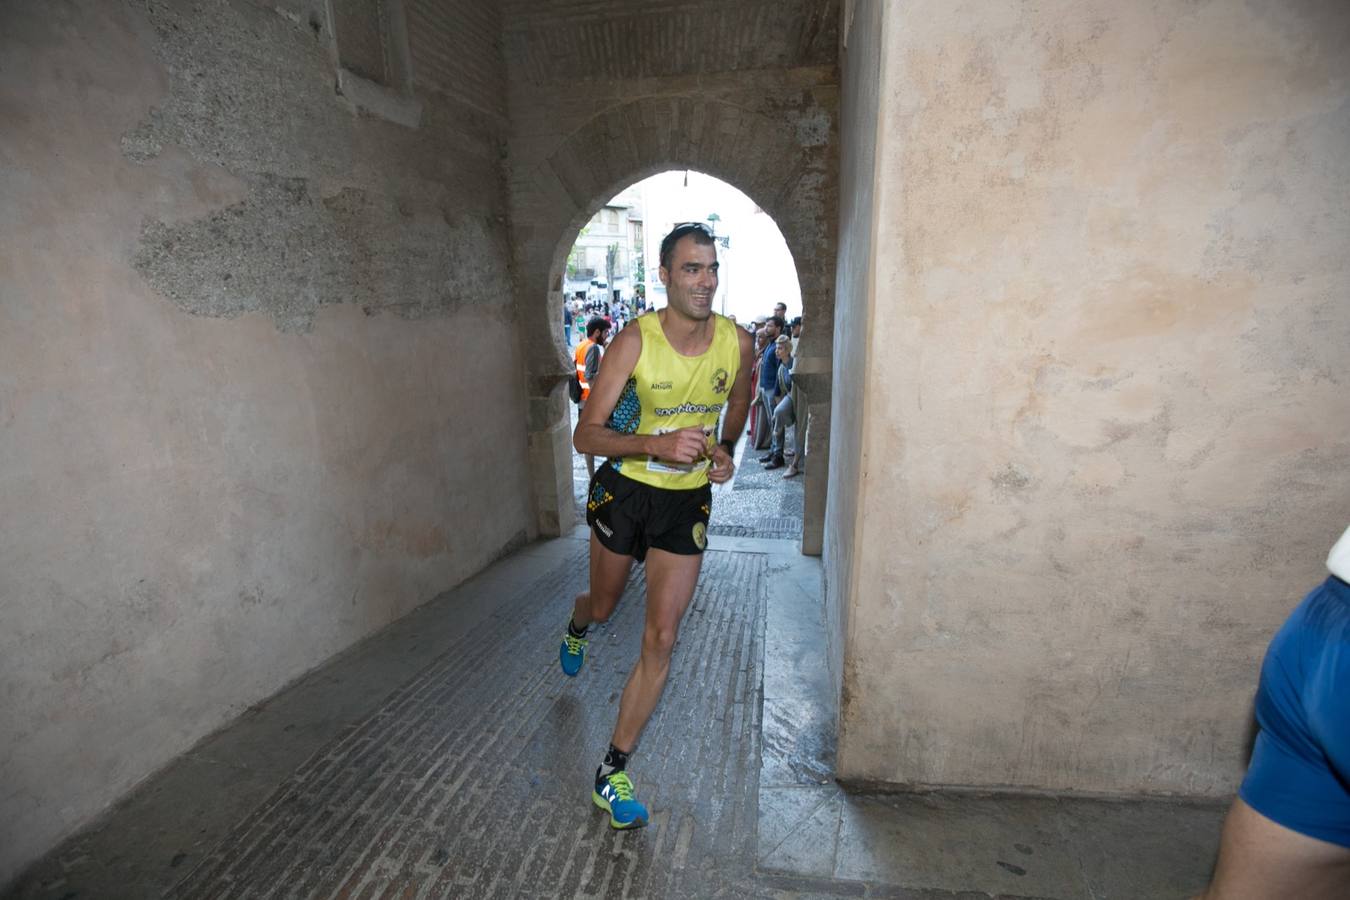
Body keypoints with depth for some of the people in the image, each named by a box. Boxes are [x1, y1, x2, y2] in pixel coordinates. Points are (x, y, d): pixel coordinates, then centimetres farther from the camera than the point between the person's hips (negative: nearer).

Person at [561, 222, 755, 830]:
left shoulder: (736, 342, -8)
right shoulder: (634, 342, -17)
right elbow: (586, 434, -18)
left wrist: (725, 449, -4)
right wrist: (657, 444, -33)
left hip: (688, 500, 2)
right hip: (623, 489, -1)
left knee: (661, 639, -1)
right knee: (603, 607, 20)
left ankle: (612, 773, 18)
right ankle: (576, 626, 62)